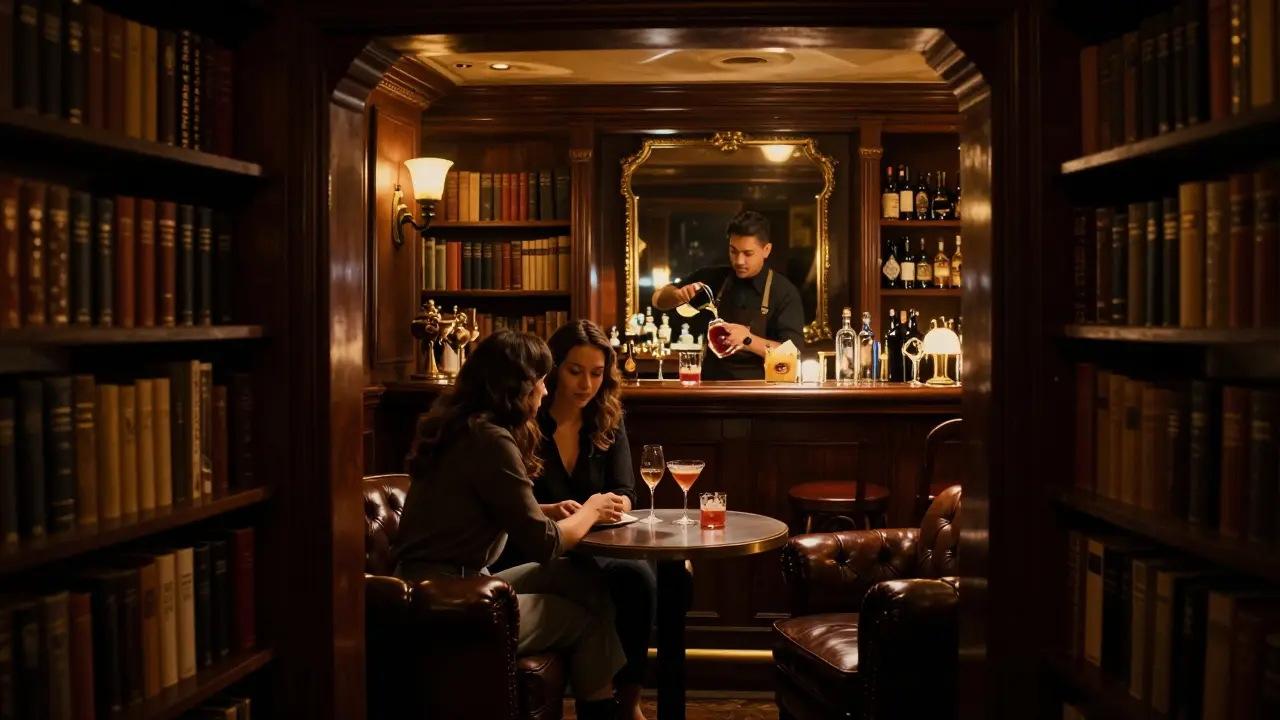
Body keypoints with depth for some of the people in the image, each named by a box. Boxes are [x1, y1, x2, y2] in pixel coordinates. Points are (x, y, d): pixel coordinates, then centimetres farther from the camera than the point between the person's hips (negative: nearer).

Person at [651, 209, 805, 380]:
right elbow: (659, 300, 13)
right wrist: (678, 294, -8)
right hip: (710, 385, 2)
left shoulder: (784, 291, -4)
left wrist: (748, 339, -22)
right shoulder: (712, 278, 6)